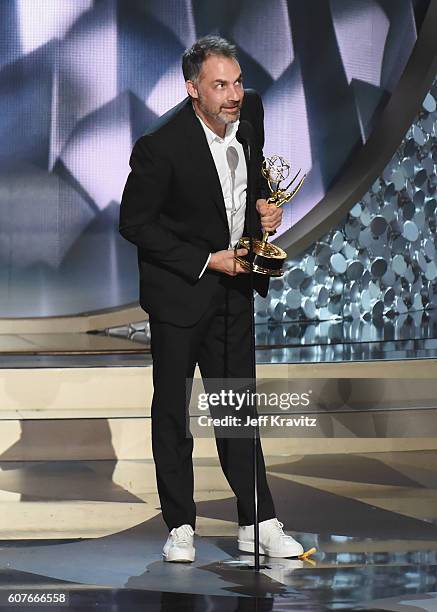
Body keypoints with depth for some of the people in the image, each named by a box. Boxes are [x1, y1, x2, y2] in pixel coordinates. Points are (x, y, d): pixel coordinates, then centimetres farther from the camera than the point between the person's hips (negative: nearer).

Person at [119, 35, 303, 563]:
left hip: (233, 284, 5)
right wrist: (206, 261, -18)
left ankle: (257, 524, 14)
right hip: (179, 287, -5)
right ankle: (180, 526, 15)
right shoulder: (161, 144, -23)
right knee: (171, 408, 5)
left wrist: (266, 205, -4)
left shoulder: (250, 111, -5)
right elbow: (135, 223, -15)